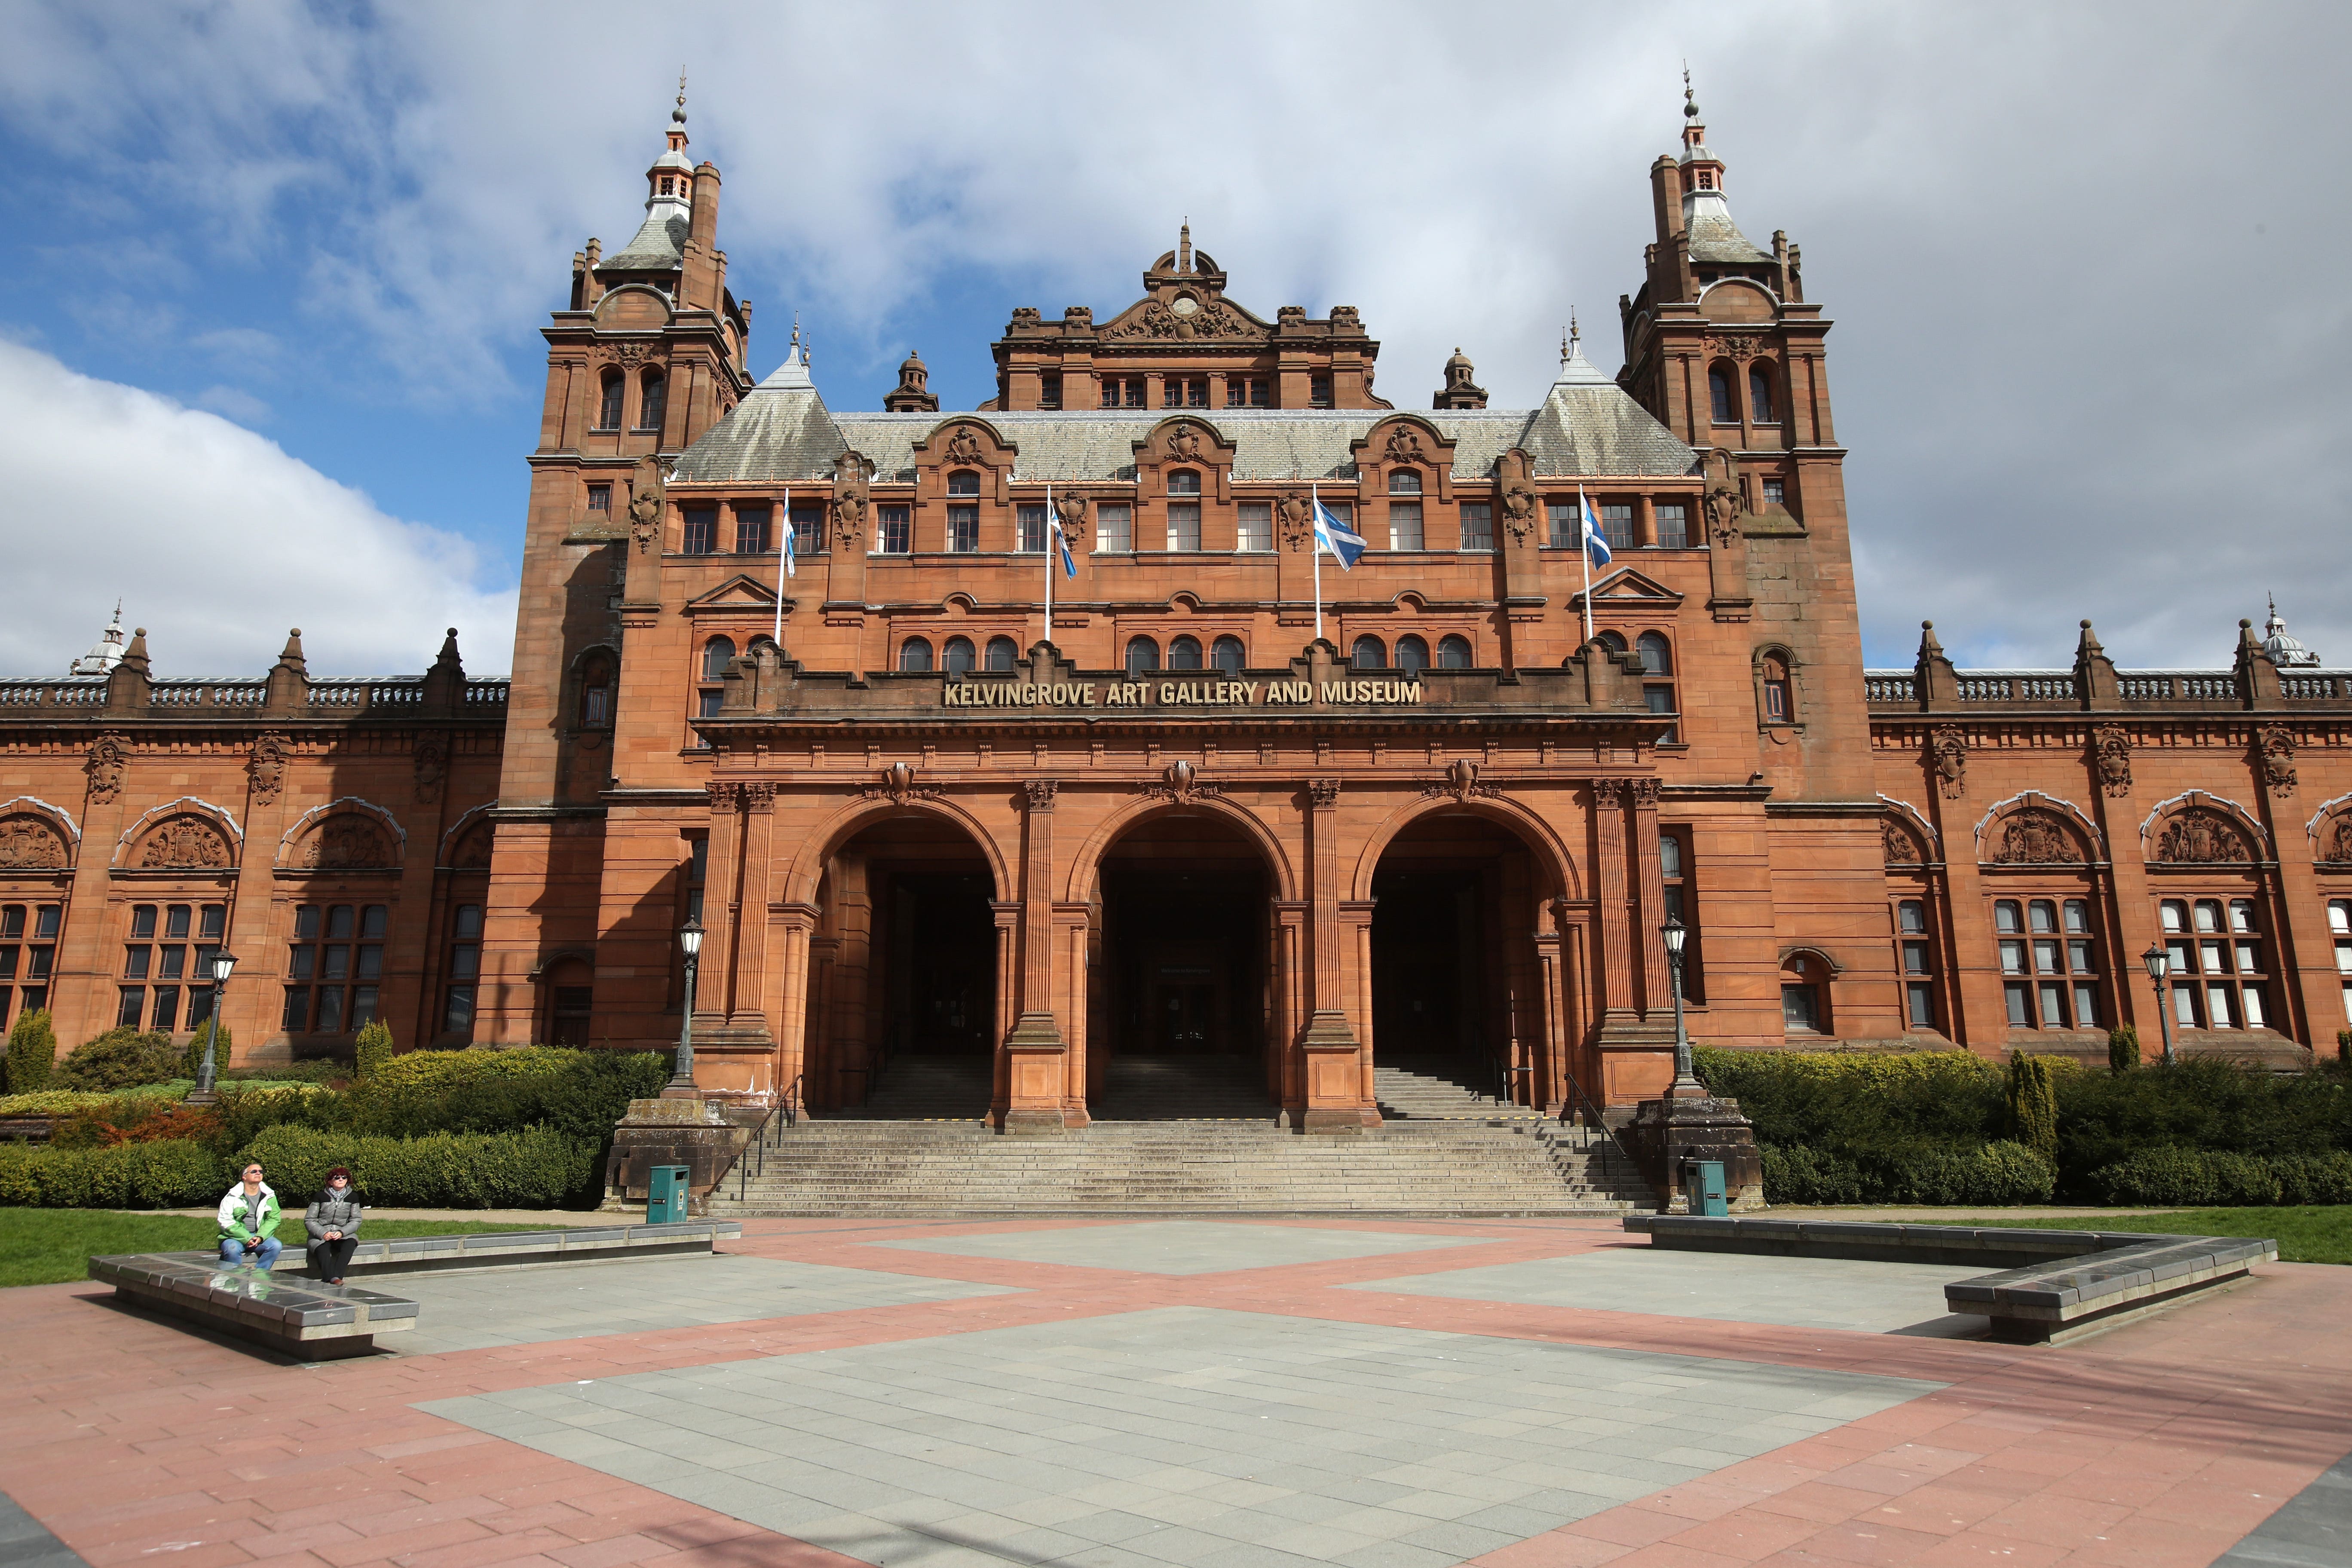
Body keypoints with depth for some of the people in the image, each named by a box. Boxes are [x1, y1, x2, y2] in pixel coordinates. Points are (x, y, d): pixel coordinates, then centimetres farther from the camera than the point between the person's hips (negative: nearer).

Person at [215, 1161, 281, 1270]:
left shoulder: (269, 1196, 9)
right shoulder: (233, 1197, 0)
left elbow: (274, 1219, 4)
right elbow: (226, 1222, -8)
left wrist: (260, 1237, -14)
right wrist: (247, 1238, -18)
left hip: (260, 1237, 2)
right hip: (236, 1237, -2)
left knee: (275, 1245, -26)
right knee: (232, 1249, -35)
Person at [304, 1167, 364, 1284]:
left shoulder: (352, 1197, 10)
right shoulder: (321, 1197, 5)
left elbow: (356, 1221, 6)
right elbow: (309, 1220, 1)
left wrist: (342, 1232, -14)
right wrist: (323, 1234, -16)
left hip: (343, 1234, 1)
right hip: (320, 1235, -1)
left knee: (351, 1243, -33)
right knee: (323, 1249, -35)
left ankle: (336, 1277, -46)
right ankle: (332, 1279, -52)